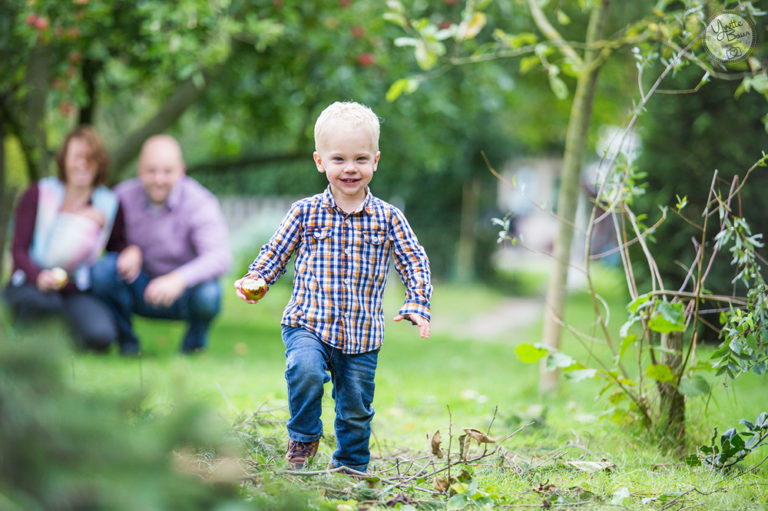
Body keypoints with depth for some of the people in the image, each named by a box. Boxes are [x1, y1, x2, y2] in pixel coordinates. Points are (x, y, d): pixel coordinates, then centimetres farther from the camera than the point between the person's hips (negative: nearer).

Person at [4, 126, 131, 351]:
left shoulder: (109, 204, 5)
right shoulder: (39, 194, -2)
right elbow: (19, 250, -7)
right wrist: (39, 277, -29)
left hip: (76, 290, 2)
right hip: (33, 283, -2)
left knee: (100, 336, -28)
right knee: (34, 298, -40)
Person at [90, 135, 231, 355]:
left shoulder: (199, 204, -19)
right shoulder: (124, 196, -10)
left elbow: (219, 258, -31)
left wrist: (179, 279, -50)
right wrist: (129, 250, -23)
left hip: (185, 294, -2)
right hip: (142, 292, 2)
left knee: (207, 294, -35)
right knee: (102, 269, -25)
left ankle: (195, 340, 2)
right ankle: (126, 340, 0)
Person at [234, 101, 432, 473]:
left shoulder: (387, 218, 1)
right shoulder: (305, 213, 0)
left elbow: (414, 262, 3)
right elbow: (275, 253, 5)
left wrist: (416, 304, -12)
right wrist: (254, 281, -13)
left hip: (362, 335, 2)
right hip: (308, 324, -2)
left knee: (356, 408, 10)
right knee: (305, 369, -30)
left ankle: (352, 467, 35)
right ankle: (304, 437, -4)